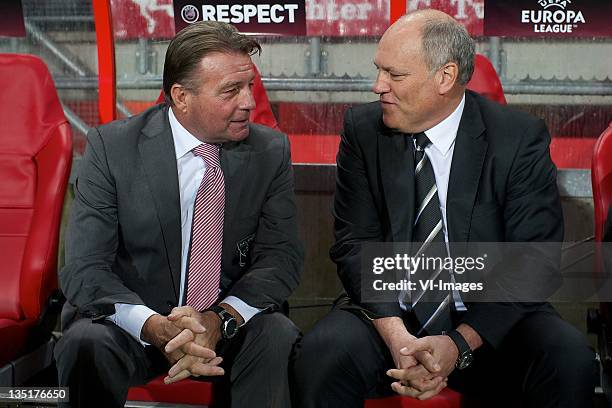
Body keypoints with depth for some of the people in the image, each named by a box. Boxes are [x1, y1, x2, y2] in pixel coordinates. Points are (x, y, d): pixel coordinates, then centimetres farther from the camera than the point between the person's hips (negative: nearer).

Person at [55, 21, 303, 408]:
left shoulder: (271, 151, -2)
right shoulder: (111, 147, -9)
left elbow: (281, 257, -5)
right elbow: (84, 270, -13)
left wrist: (220, 319, -24)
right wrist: (154, 327, -32)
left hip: (231, 321, 1)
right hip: (133, 318, -1)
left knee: (279, 338, -29)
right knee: (86, 344, -31)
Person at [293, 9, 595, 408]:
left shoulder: (520, 137, -6)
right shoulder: (363, 129, 0)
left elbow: (536, 262, -9)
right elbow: (357, 244, -4)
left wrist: (461, 343, -21)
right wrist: (396, 335, -20)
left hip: (490, 320, 0)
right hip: (387, 315, 0)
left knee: (570, 360, -27)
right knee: (322, 355, -29)